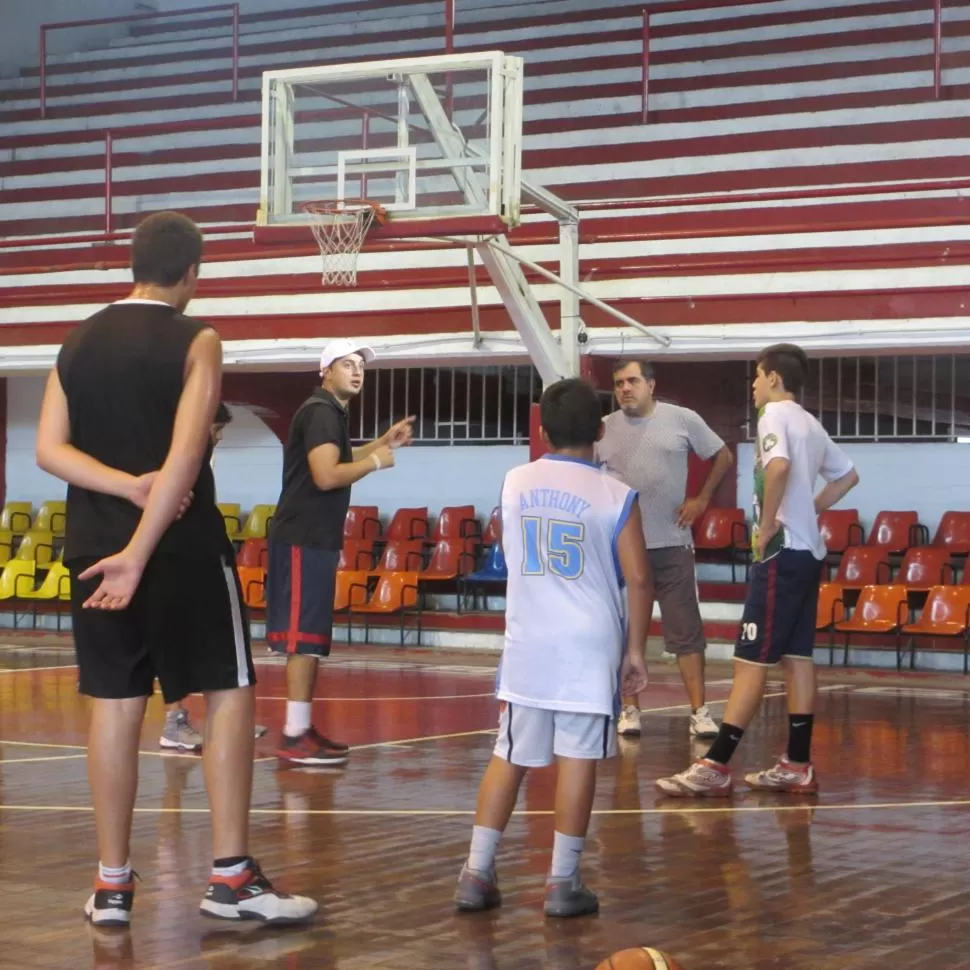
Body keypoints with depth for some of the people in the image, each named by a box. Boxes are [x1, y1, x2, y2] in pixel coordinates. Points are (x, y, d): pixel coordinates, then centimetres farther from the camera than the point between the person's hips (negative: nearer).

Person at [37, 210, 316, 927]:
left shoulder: (78, 342, 10)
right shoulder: (196, 341, -6)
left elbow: (49, 450, 1)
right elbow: (185, 455, -17)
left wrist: (128, 487, -10)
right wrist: (140, 552, -19)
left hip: (94, 545, 5)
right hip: (183, 545, -5)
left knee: (115, 705, 8)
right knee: (230, 695, 3)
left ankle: (112, 885, 10)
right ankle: (232, 876, 0)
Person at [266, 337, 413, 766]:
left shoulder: (330, 412, 17)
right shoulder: (321, 411, -15)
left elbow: (340, 458, 31)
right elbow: (326, 475, -25)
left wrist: (384, 441, 22)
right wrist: (375, 462, -12)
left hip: (314, 538, 11)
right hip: (304, 539, -11)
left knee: (311, 636, 13)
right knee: (304, 636, -10)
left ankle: (303, 728, 18)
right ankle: (295, 737, -10)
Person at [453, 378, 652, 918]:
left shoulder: (515, 483, 5)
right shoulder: (616, 496, -7)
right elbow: (639, 579, -8)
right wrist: (636, 650, 1)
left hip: (527, 640, 4)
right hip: (590, 644, -3)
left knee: (510, 757, 11)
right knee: (577, 759, 0)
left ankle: (477, 873, 11)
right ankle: (564, 883, 3)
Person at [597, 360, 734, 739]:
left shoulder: (683, 420, -2)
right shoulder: (603, 429, 2)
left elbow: (723, 457, 9)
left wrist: (701, 500, 2)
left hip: (672, 544, -1)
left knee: (686, 630, -2)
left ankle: (699, 712, 1)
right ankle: (629, 710, 16)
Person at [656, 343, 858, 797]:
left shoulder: (774, 414, -9)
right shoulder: (811, 424, 18)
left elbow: (778, 466, -29)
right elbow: (848, 475, 30)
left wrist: (767, 525, -20)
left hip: (782, 552, -9)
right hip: (809, 551, 9)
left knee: (751, 660, -9)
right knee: (797, 657, 9)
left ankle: (715, 765, -9)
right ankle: (797, 766, 10)